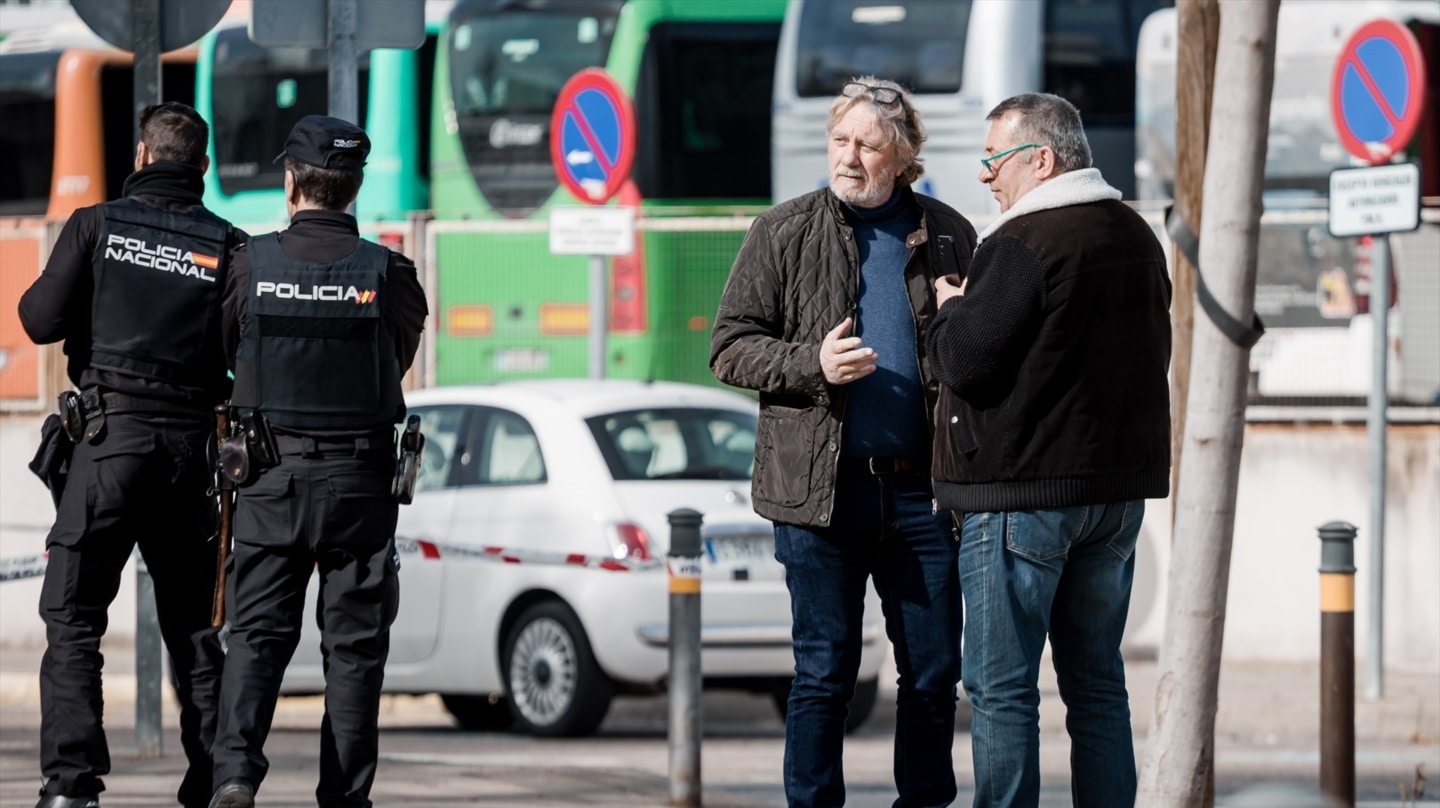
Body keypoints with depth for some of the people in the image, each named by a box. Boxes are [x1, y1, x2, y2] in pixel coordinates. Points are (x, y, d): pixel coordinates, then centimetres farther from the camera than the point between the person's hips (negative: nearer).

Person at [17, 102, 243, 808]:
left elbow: (41, 320, -4)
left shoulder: (97, 226, 0)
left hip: (109, 433, -3)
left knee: (73, 618, -1)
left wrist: (37, 296, 18)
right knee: (193, 624, 12)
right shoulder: (229, 246, 4)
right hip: (192, 440, 3)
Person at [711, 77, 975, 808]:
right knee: (825, 672, 1)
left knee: (934, 670, 5)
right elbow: (730, 348, 3)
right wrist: (812, 364, -14)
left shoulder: (948, 237, 9)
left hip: (921, 488, 2)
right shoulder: (784, 233, 4)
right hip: (820, 489, -2)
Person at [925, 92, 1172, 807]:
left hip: (1022, 495, -8)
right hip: (1118, 488, 8)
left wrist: (950, 308, 3)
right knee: (1097, 682, 12)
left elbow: (964, 363, -18)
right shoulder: (1138, 239, 12)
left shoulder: (1022, 245, -15)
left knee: (1000, 688, -3)